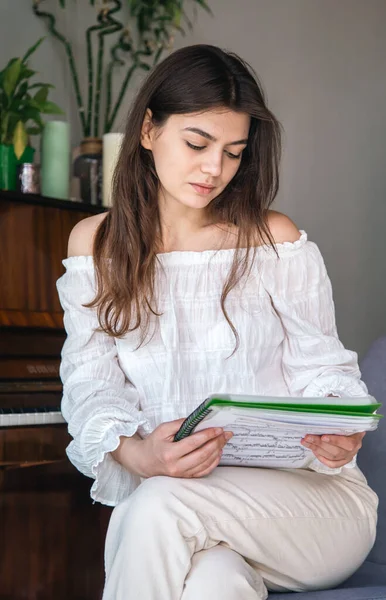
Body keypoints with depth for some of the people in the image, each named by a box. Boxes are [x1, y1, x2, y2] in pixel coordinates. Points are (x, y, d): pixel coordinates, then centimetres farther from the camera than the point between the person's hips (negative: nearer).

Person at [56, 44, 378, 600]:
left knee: (158, 508, -31)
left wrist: (336, 435, -21)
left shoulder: (276, 241, 1)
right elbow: (92, 380, 0)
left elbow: (321, 369, 3)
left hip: (304, 490, 0)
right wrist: (132, 453, -22)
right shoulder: (95, 244, 9)